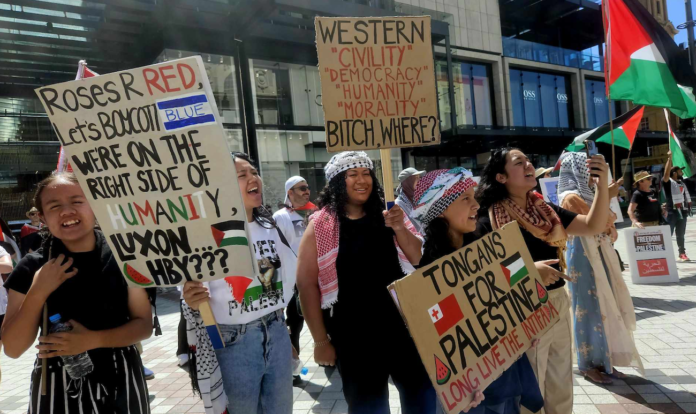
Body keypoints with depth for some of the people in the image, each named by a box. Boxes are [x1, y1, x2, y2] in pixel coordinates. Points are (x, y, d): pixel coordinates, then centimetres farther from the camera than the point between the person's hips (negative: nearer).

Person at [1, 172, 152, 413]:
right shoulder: (31, 268, -5)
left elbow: (144, 324, -6)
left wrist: (93, 340, -20)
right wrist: (38, 292, -18)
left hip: (120, 380, 0)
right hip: (59, 386, 1)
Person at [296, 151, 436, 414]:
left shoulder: (387, 217, 5)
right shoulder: (320, 226, -6)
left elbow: (420, 261, 5)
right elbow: (307, 284, -8)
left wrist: (399, 228, -13)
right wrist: (321, 340, -9)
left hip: (402, 323, 4)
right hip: (353, 334, -3)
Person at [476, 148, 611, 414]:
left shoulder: (546, 210, 6)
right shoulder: (491, 218, -13)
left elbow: (593, 226, 1)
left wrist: (602, 183, -10)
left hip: (559, 303, 7)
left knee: (561, 390, 22)